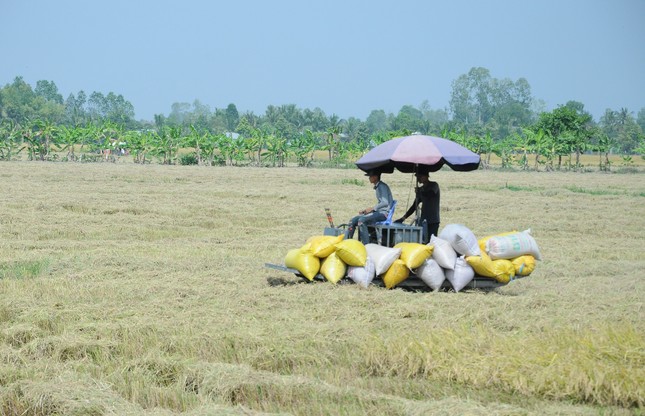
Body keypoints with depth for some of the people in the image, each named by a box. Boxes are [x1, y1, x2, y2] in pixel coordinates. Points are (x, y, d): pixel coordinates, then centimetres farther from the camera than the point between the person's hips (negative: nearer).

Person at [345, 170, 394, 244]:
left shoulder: (382, 186, -10)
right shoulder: (377, 187, 20)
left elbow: (385, 203, -21)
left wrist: (372, 208, -18)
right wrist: (365, 210, 14)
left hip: (384, 213, -9)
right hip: (379, 213, 9)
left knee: (361, 220, -31)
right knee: (353, 221, -4)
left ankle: (366, 246, -29)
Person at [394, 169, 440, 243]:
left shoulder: (434, 185, -3)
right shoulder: (422, 188, 16)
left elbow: (430, 194, -26)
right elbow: (415, 205, 18)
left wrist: (419, 191, -10)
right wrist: (404, 218, 13)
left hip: (433, 221, -6)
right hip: (423, 220, 6)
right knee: (423, 241, -2)